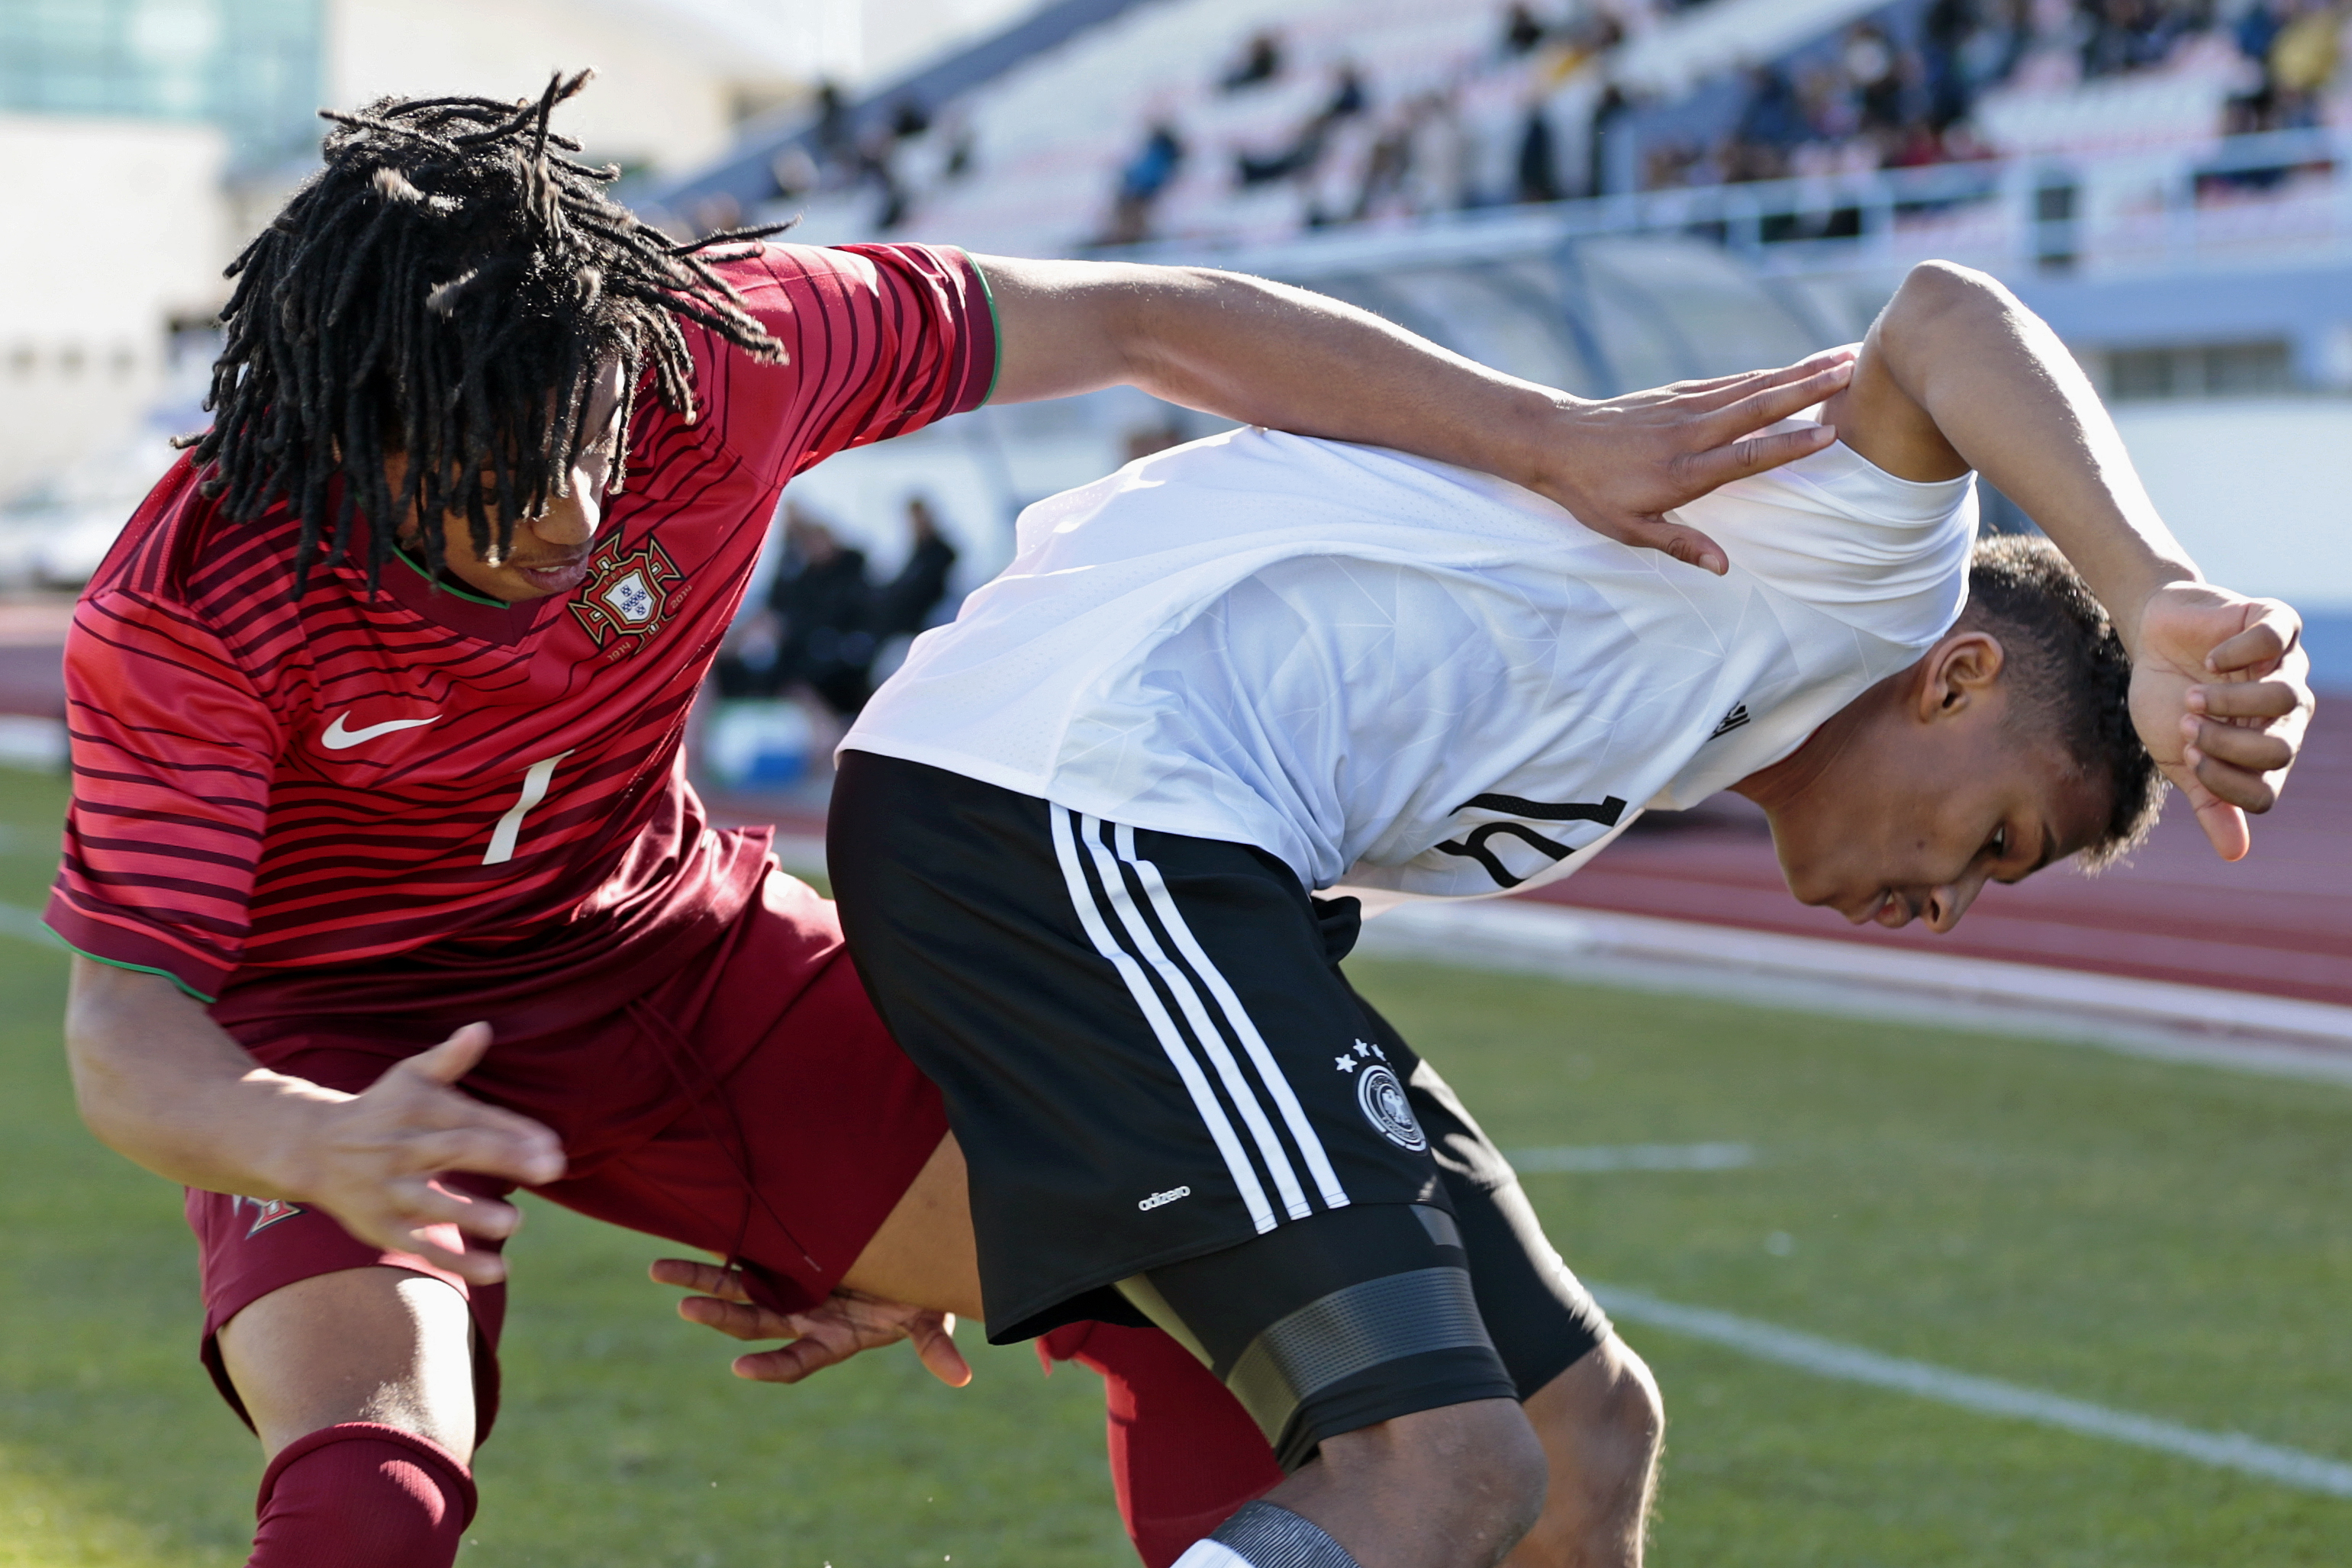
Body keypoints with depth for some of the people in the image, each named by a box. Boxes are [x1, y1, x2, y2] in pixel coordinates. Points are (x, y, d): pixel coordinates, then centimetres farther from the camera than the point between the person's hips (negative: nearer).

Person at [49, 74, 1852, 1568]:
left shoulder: (717, 345, -24)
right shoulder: (185, 612, -31)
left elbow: (1136, 323, -16)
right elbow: (125, 1032, -29)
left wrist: (1560, 438, -18)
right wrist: (320, 1152, -54)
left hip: (670, 945, 4)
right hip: (332, 1047, -4)